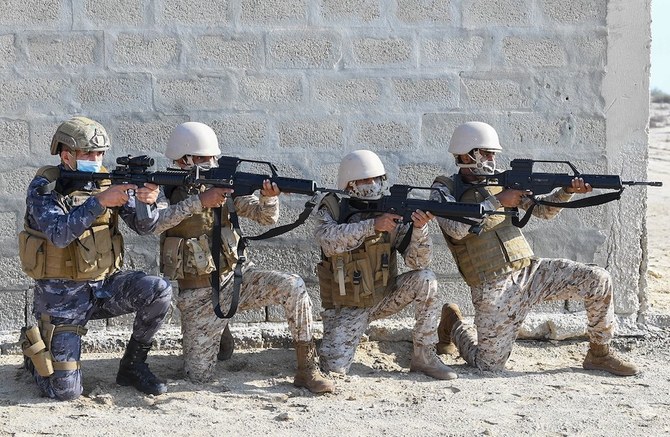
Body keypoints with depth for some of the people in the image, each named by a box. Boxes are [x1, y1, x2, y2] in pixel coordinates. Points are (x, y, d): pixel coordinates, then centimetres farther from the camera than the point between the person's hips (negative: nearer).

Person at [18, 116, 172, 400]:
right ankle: (37, 357, 24)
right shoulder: (44, 188, -10)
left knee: (160, 291, -23)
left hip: (105, 283, 5)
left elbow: (143, 226, -4)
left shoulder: (106, 182, 2)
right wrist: (99, 202, -33)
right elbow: (59, 233, -26)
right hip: (61, 294, -4)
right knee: (65, 390, -12)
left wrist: (147, 202, -26)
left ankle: (132, 366, -1)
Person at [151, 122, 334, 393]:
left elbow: (266, 217, -2)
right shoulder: (167, 193, -7)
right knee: (199, 377, -7)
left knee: (292, 287, -24)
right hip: (198, 294, -2)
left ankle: (307, 370, -16)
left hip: (234, 278, 3)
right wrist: (198, 202, -33)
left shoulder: (224, 187, 2)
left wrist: (268, 197, -26)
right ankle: (212, 335, 28)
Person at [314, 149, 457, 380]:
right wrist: (372, 226, -41)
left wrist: (419, 228, -32)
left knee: (424, 279, -22)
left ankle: (423, 357, -10)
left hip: (383, 297, 3)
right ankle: (333, 341, 16)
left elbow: (417, 261, -13)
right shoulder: (332, 210, -10)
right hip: (347, 307, -3)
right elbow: (329, 240, -33)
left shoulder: (391, 212, -5)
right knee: (334, 368, -21)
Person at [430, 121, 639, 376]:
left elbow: (543, 210, 10)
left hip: (530, 271, 5)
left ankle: (599, 354, 7)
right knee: (489, 364, -3)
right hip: (495, 290, -5)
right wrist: (497, 201, -16)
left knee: (598, 280, -9)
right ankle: (453, 325, 27)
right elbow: (457, 228, -20)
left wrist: (567, 191, -10)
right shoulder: (444, 190, -2)